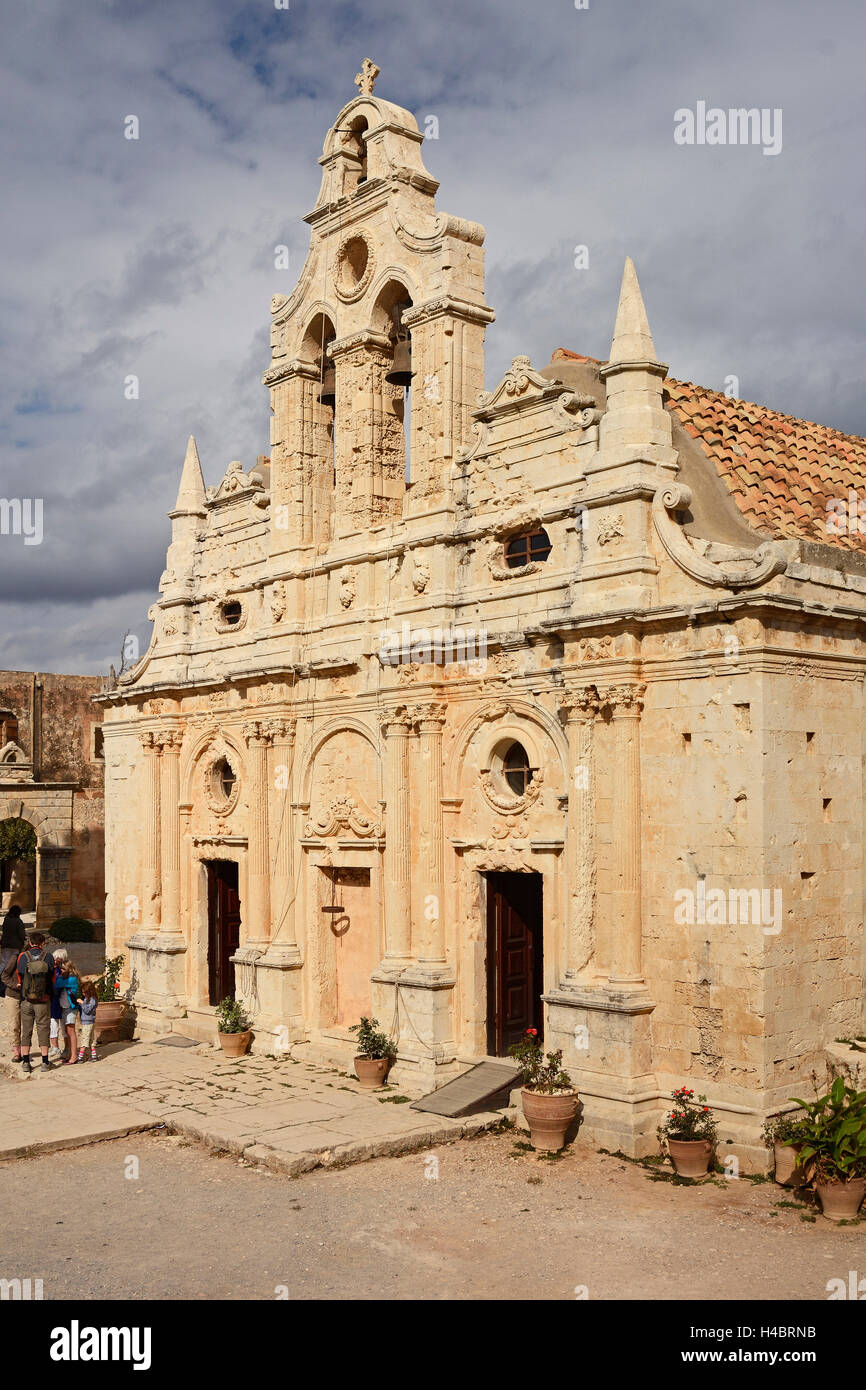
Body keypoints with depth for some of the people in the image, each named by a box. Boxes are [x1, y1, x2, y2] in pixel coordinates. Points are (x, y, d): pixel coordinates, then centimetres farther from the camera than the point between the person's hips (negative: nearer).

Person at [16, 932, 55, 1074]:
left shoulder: (23, 957, -7)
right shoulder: (48, 957, -7)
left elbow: (19, 978, 2)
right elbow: (53, 978, 2)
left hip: (26, 1000, 1)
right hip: (43, 1001, -1)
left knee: (26, 1030, 10)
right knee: (43, 1029, 7)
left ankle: (25, 1062, 8)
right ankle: (45, 1062, 7)